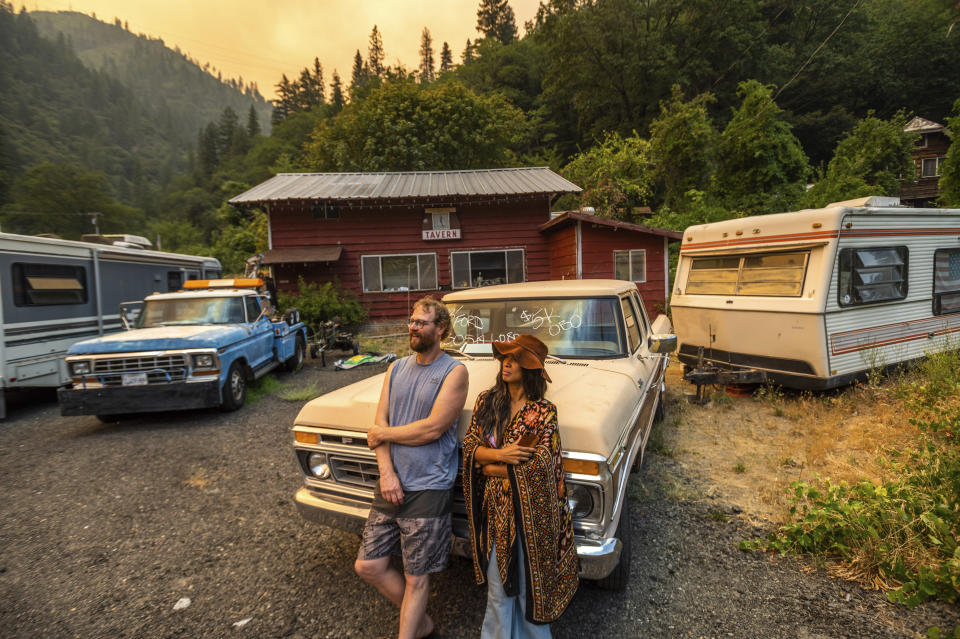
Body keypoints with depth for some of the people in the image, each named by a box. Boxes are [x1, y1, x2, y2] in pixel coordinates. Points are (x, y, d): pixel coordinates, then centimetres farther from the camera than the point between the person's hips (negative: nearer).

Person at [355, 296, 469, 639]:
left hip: (429, 490, -6)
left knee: (416, 577, 6)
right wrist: (386, 472, -11)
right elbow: (379, 423, 2)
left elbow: (432, 429, -19)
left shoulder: (454, 372, -11)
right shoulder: (396, 368, 7)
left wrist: (382, 434, -7)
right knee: (368, 566, 12)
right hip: (390, 486, 6)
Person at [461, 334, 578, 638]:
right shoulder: (486, 400, -3)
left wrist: (489, 467, -12)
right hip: (494, 508, 4)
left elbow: (538, 467, -19)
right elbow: (469, 446, -4)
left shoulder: (544, 412, -15)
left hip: (530, 511, -3)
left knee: (530, 581, 15)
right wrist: (500, 455, -23)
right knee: (498, 583, 19)